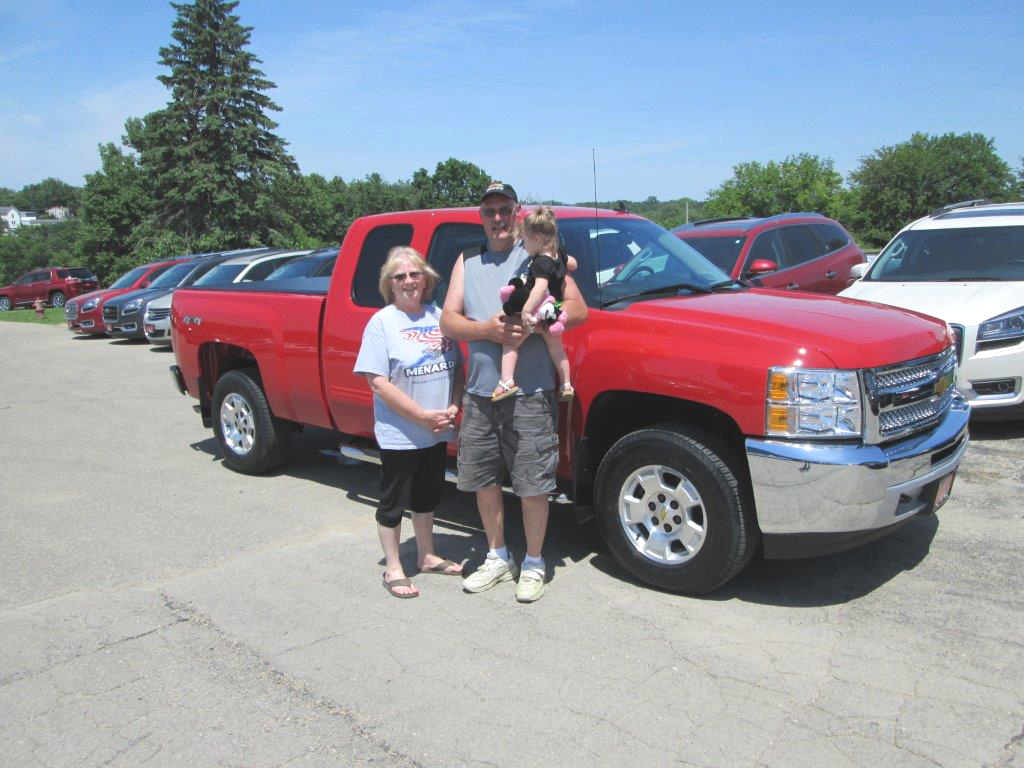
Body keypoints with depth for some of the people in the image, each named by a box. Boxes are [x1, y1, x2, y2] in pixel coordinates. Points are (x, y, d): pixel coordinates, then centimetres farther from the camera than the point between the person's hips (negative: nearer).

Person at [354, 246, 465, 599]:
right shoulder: (382, 322, -11)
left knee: (427, 496, 20)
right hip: (398, 435, -5)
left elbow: (457, 367, 9)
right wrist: (423, 415, -19)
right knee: (394, 502, 8)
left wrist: (453, 407, -7)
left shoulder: (439, 317, 3)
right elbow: (378, 382, -17)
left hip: (436, 433, 5)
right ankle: (393, 569, 23)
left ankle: (427, 556, 37)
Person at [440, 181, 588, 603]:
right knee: (483, 480, 13)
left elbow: (577, 308, -5)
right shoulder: (467, 261, 14)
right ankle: (497, 557, 31)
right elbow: (448, 320, 5)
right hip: (479, 393, 5)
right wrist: (486, 329, -15)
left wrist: (530, 325, -20)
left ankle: (533, 564, 19)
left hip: (530, 395, -4)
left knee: (533, 485, 0)